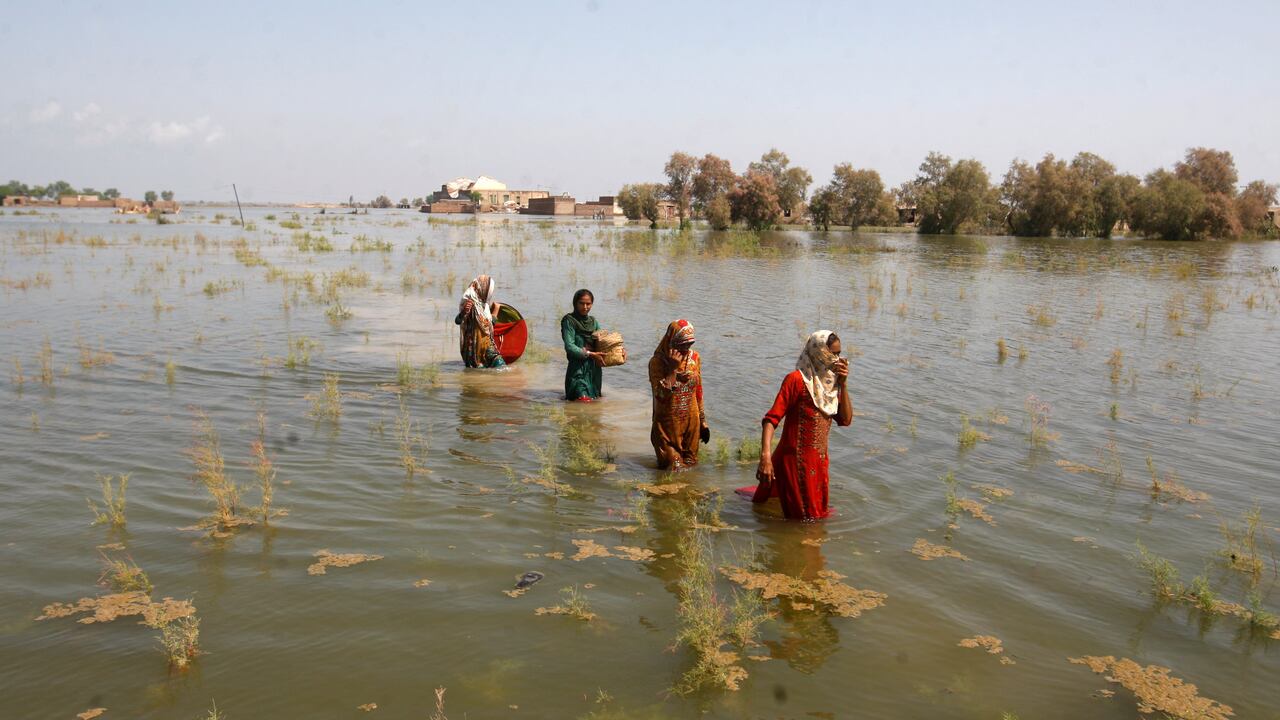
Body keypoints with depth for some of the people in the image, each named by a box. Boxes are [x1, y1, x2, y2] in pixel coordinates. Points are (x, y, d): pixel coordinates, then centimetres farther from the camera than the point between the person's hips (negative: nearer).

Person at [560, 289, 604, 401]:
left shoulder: (593, 321, 13)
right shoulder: (569, 321, -6)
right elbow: (570, 347, -16)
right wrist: (591, 354, -21)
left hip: (594, 369, 6)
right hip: (578, 369, -6)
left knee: (596, 400, 8)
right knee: (584, 400, -17)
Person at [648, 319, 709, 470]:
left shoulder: (694, 357, -1)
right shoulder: (657, 361, -16)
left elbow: (698, 391, 8)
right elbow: (660, 395, -25)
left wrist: (702, 420, 10)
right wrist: (673, 369, -28)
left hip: (691, 423, 4)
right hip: (668, 425, -4)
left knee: (690, 463, 16)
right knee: (672, 469, 6)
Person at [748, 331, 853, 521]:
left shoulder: (829, 382, 8)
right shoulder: (797, 379, -14)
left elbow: (845, 420, 5)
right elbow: (771, 419, -21)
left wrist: (843, 384, -4)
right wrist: (765, 456, -34)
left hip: (819, 462, 7)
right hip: (796, 460, -7)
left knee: (817, 512, 23)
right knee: (804, 518, 3)